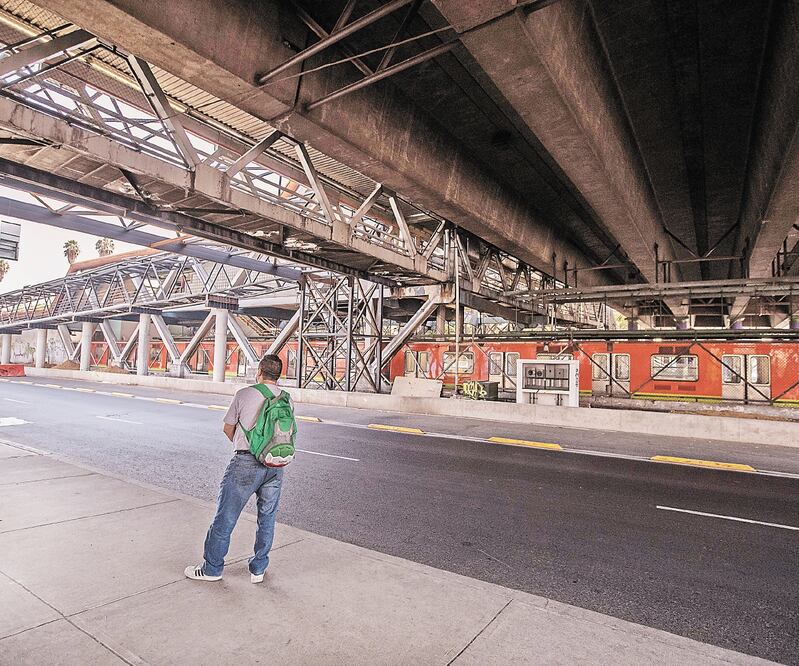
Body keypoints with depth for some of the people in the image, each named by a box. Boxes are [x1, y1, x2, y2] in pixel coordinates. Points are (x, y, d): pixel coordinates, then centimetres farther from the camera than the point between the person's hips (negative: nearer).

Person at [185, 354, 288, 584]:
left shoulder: (244, 394, -3)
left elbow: (228, 428, 7)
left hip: (246, 463, -3)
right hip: (276, 464, 4)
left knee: (225, 517, 11)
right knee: (267, 518, 16)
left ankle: (212, 568, 25)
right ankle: (258, 569, 26)